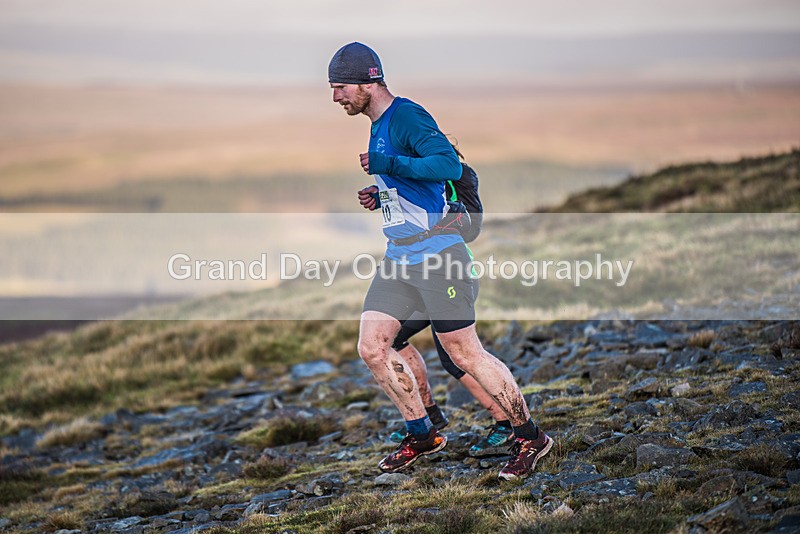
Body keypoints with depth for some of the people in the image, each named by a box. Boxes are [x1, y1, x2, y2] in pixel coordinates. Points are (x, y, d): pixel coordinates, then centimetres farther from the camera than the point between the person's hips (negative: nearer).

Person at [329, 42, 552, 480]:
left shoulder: (407, 116, -14)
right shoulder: (378, 126, 16)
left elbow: (450, 166, -28)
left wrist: (388, 164, -28)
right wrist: (380, 196, 13)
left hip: (437, 256, -9)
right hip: (398, 258, 9)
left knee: (465, 354, -5)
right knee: (371, 348, 3)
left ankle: (530, 437, 8)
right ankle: (422, 435, 17)